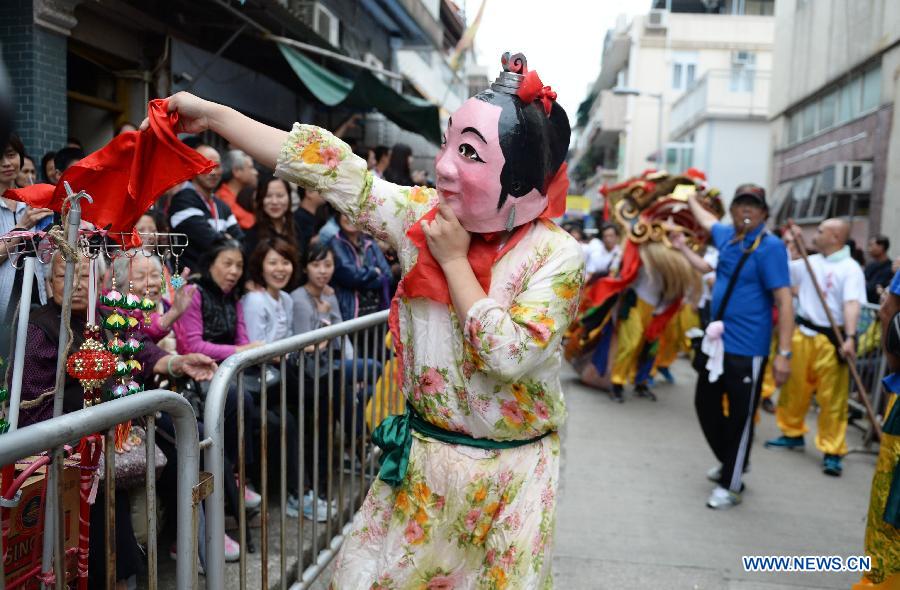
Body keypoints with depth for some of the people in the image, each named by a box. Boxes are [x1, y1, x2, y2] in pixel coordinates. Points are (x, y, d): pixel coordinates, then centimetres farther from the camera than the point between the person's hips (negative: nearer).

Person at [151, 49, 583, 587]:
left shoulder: (557, 256, -17)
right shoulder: (424, 215, -9)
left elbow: (508, 356, -27)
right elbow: (329, 169, -9)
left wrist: (454, 260, -22)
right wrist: (210, 113, -6)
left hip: (508, 476, -2)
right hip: (421, 459, 3)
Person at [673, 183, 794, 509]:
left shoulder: (770, 247, -14)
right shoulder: (727, 236, 7)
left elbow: (784, 302, -18)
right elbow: (707, 220, 33)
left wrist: (783, 353, -23)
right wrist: (690, 199, 47)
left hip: (747, 349, -8)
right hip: (717, 341, 8)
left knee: (740, 417, 2)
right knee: (706, 404, 19)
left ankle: (730, 486, 16)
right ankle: (730, 461, 40)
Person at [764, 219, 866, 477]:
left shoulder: (850, 269, -9)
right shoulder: (810, 262, 9)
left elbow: (852, 304, -20)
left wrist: (850, 337, -31)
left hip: (831, 339, -6)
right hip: (802, 334, 6)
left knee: (833, 397, -2)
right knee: (794, 388, 15)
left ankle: (832, 452, 7)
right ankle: (792, 433, 32)